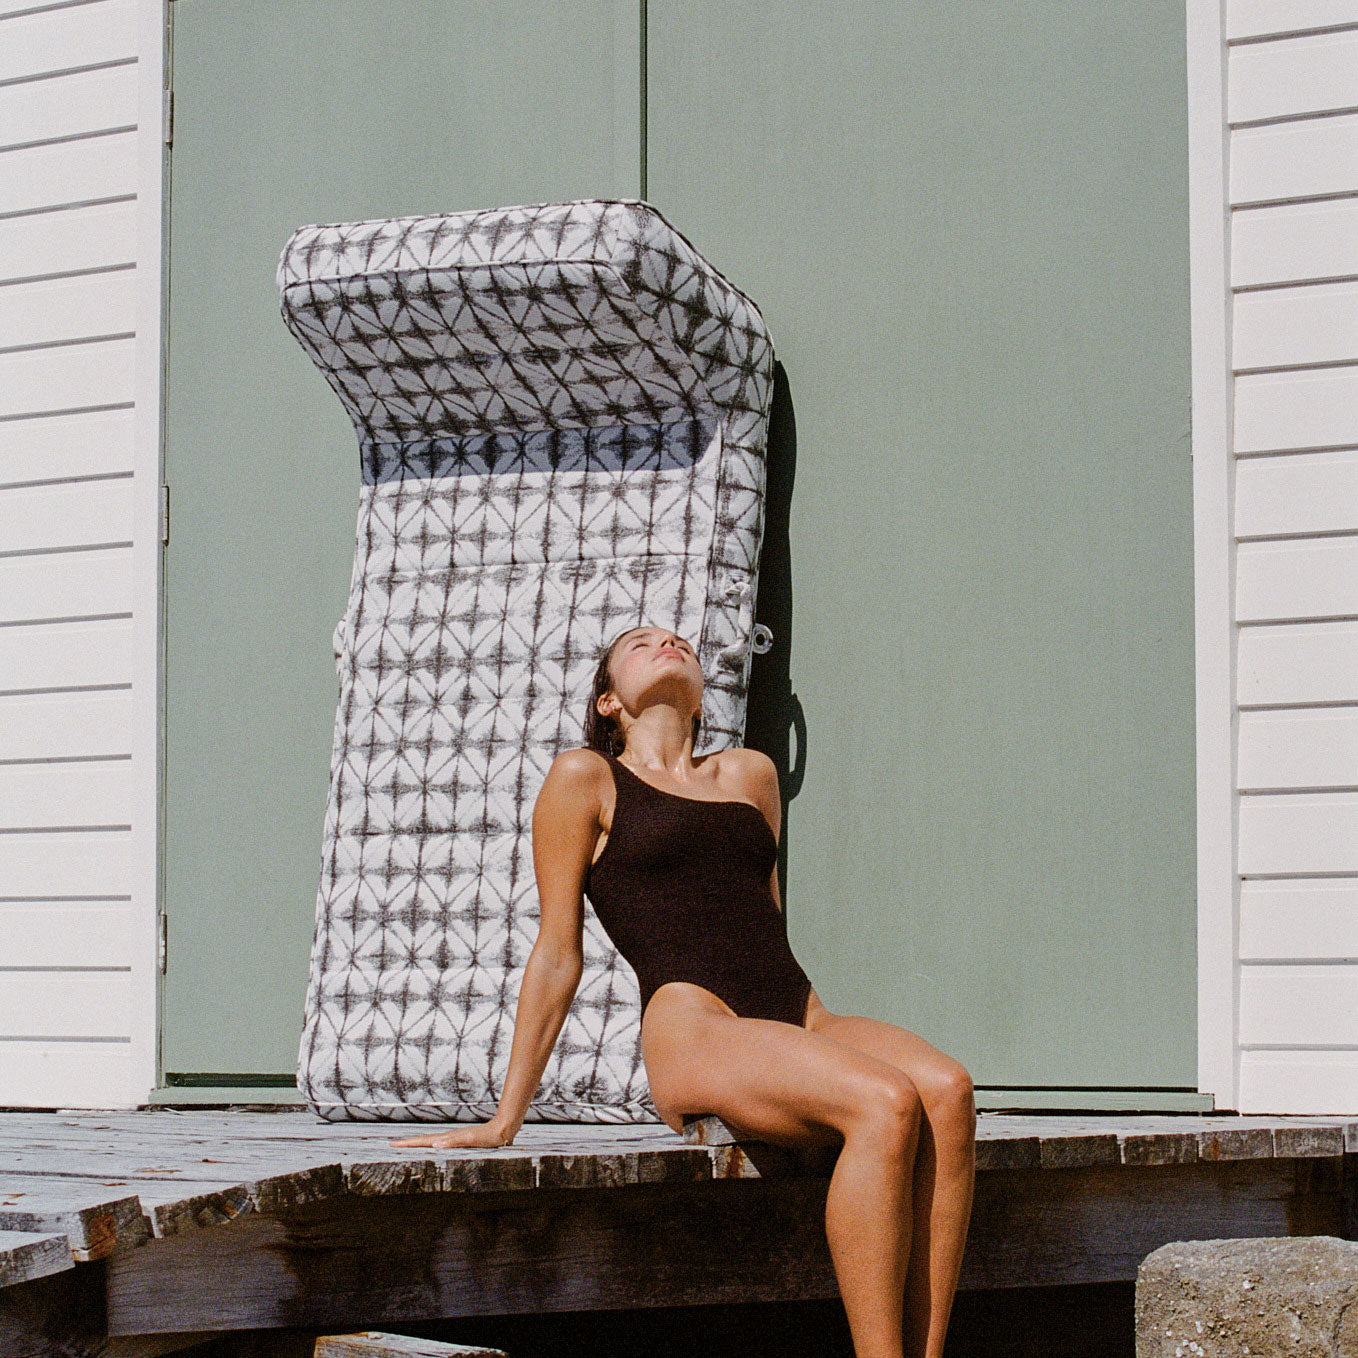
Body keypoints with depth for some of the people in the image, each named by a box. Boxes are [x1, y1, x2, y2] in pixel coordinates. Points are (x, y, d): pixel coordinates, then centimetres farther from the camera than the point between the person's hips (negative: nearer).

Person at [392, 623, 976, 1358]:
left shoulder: (750, 774, 27)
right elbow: (557, 955, 11)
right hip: (694, 1030, -5)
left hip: (803, 1017, 5)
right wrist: (505, 1119, 9)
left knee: (947, 1090, -28)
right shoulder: (586, 778, 12)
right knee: (885, 1104, -33)